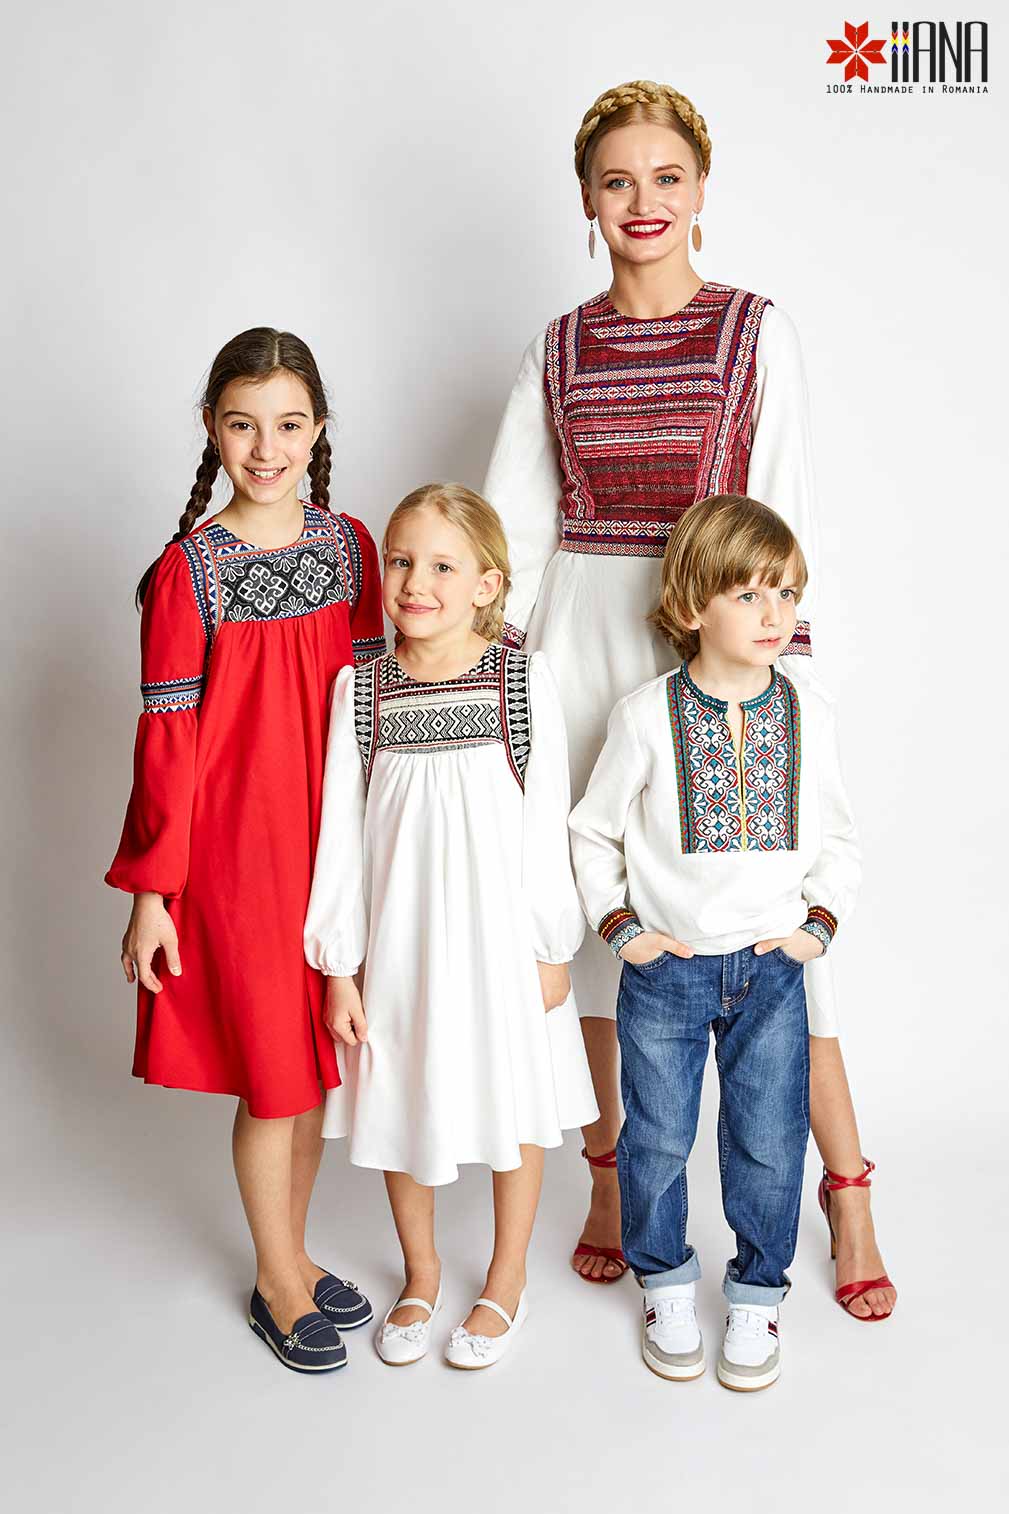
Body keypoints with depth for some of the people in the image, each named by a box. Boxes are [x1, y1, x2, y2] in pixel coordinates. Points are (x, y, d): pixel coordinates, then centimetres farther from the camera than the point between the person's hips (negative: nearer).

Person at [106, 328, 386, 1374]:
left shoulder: (348, 544, 3)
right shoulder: (190, 568, -11)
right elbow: (168, 738, -10)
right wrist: (152, 891, -10)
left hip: (334, 839, 5)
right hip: (237, 846, -4)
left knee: (318, 1060, 15)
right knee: (274, 1072, 6)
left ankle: (292, 1255, 35)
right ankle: (279, 1285, 27)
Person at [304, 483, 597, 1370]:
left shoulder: (524, 684, -8)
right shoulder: (359, 690, -3)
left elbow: (546, 825, -5)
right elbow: (341, 833, -2)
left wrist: (551, 948, -4)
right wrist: (339, 969, -2)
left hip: (502, 939, -1)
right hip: (400, 939, 2)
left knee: (514, 1105, 12)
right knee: (402, 1104, 14)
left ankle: (507, 1281, 35)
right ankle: (420, 1276, 38)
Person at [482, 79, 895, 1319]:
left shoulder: (756, 332, 3)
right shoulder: (559, 348, 10)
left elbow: (784, 520, 0)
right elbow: (515, 526, 8)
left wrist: (779, 670, -7)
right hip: (587, 645, 3)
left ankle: (847, 1188, 11)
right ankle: (609, 1171, 22)